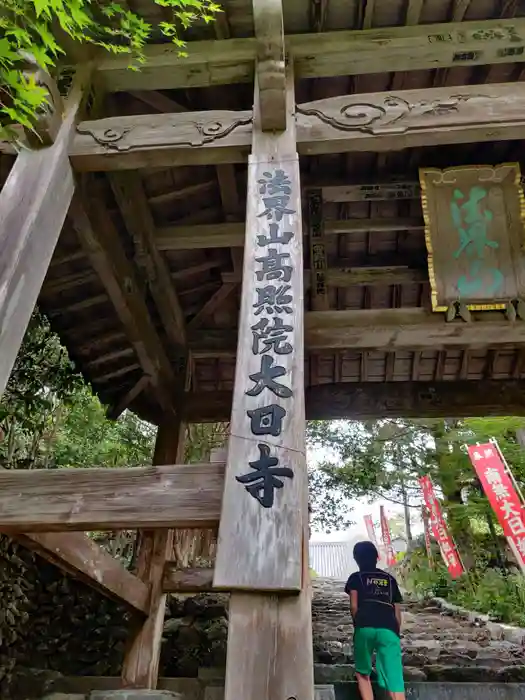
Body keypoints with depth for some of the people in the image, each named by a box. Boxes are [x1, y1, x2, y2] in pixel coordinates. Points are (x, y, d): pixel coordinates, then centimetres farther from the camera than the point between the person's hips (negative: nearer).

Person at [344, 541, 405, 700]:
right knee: (395, 681, -3)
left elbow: (354, 606, 5)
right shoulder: (390, 579, 25)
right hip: (388, 629, 2)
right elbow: (397, 611, 20)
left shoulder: (355, 578, 17)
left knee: (362, 673, 21)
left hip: (365, 627, -1)